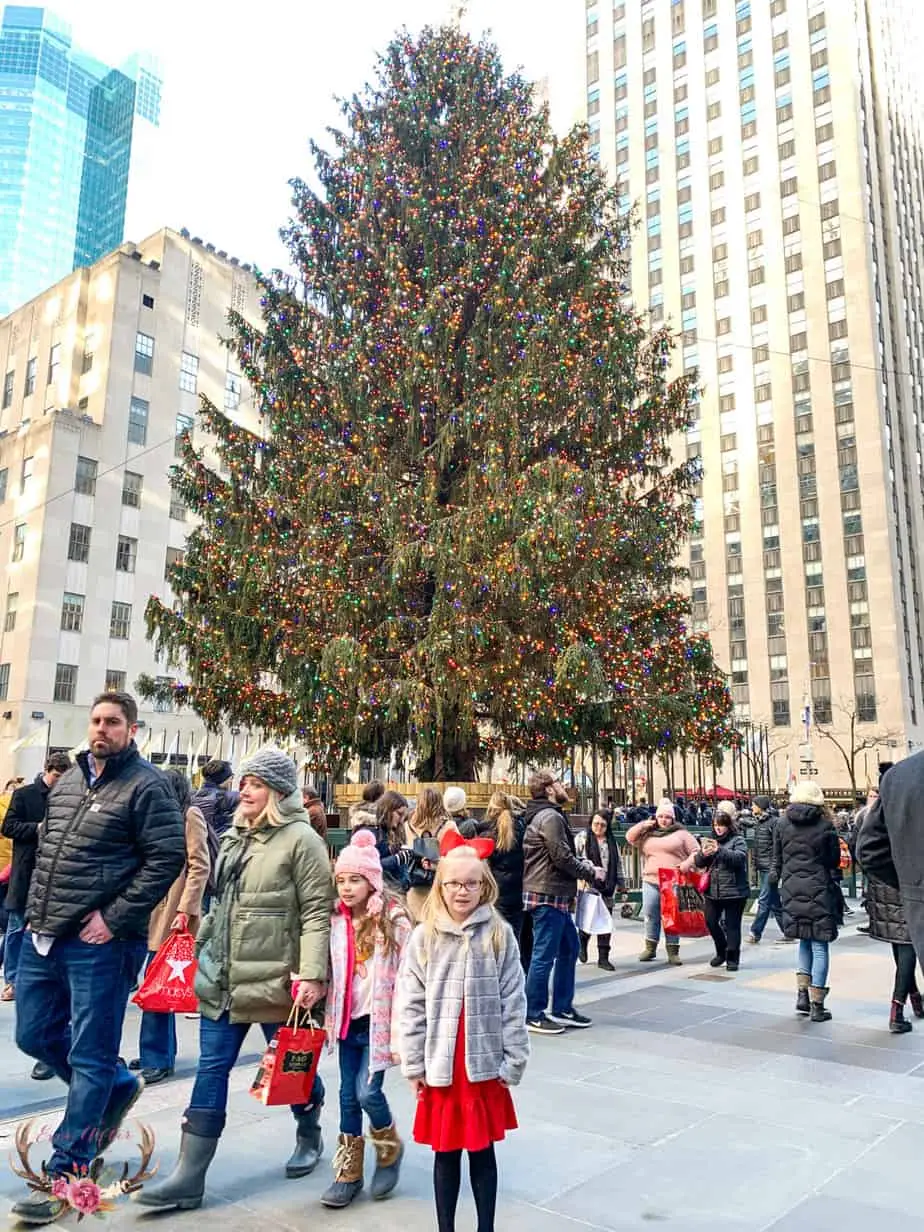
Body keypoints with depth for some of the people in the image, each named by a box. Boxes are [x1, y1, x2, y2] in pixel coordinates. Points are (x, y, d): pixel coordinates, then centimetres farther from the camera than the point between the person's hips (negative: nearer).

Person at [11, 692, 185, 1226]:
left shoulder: (147, 785, -11)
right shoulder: (68, 780, 12)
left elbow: (167, 857, -15)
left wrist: (114, 918, -17)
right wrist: (37, 907, 12)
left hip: (100, 942, -8)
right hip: (43, 937, 8)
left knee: (90, 1056, 3)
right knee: (36, 1035, 18)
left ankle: (66, 1175, 18)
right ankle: (119, 1085, 39)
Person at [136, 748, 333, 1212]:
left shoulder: (300, 839, -14)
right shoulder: (233, 836, 9)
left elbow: (317, 911, -17)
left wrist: (312, 974, -22)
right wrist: (197, 944, 19)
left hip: (274, 981, -6)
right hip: (222, 978, 6)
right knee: (212, 1069, 9)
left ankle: (309, 1136, 39)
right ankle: (189, 1175, 17)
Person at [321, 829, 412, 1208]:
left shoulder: (393, 920, -13)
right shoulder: (335, 921, 1)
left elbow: (405, 978, -12)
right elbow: (330, 973, 10)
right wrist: (328, 1017, 4)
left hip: (378, 1020, -5)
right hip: (347, 1019, 5)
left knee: (367, 1091, -7)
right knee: (348, 1094, 10)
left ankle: (390, 1147, 23)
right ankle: (349, 1170, 26)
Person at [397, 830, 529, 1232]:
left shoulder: (500, 935, -6)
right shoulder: (424, 936, -4)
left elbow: (513, 1004, -3)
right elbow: (410, 1005, -2)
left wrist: (513, 1062, -3)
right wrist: (414, 1065, -2)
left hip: (485, 1065, -1)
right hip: (439, 1067, 1)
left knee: (482, 1151, 14)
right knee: (445, 1152, 15)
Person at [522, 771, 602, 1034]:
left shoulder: (543, 816, 18)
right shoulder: (551, 817, -16)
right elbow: (562, 857, -19)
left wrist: (584, 865, 7)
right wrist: (592, 874, -7)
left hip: (555, 896, 11)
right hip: (548, 896, -11)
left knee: (570, 948, 18)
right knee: (544, 955, -3)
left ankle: (562, 1008, 26)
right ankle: (533, 1015, 7)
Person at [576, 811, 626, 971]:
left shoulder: (611, 841, 16)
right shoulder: (582, 838, 2)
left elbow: (618, 864, 20)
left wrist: (621, 884, 18)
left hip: (607, 888, 4)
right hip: (588, 886, -4)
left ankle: (603, 958, 12)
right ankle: (583, 942, 22)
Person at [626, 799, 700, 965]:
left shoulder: (681, 834, 5)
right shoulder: (648, 833, 14)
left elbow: (696, 852, 3)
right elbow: (630, 838, 14)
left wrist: (687, 863, -15)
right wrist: (642, 825, 1)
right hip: (651, 881, 3)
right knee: (650, 915, 6)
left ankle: (673, 952, 10)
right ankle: (650, 948, 18)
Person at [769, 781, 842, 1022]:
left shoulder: (783, 823, 2)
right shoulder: (825, 825, -6)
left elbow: (777, 859, 8)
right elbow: (835, 859, 2)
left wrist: (775, 878, 23)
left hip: (792, 891, 3)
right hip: (819, 890, -3)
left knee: (804, 942, 19)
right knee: (819, 946, 4)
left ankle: (802, 994, 13)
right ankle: (816, 1005, 5)